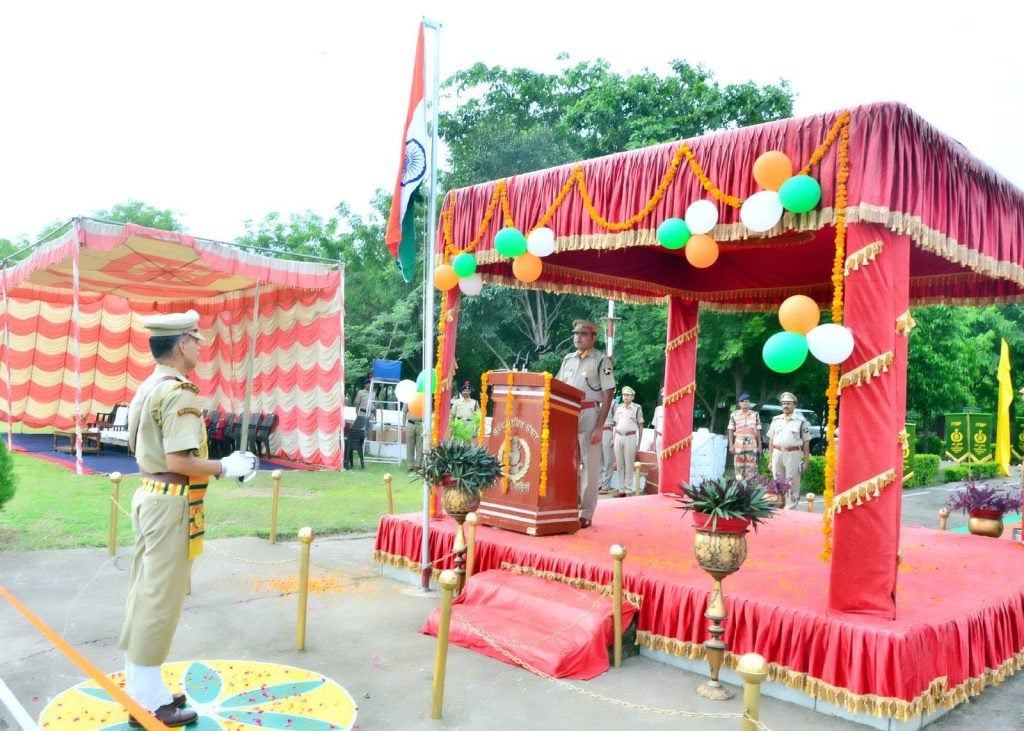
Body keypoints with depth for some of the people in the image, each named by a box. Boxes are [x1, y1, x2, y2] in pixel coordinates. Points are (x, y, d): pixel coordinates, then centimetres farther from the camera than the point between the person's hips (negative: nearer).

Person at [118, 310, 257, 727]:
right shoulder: (179, 392, -18)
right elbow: (178, 462, -25)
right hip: (171, 503, -10)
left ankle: (141, 688, 28)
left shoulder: (147, 389, 11)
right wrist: (227, 467, -13)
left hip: (149, 495, 10)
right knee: (160, 602, 0)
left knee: (144, 596, 16)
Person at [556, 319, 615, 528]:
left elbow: (608, 395, -6)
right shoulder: (568, 359, 14)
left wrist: (599, 426, -13)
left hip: (589, 414, -5)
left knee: (589, 464, -1)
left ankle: (586, 513, 5)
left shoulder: (601, 360, -3)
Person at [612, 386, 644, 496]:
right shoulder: (618, 408, 14)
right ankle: (621, 489, 13)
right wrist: (614, 438, 12)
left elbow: (641, 426, 1)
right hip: (619, 437, 5)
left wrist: (639, 442, -3)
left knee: (629, 464, -3)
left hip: (630, 437, -5)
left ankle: (628, 490, 2)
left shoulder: (637, 408, 1)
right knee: (619, 464, 6)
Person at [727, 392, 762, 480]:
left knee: (751, 467, -1)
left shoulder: (755, 414, 9)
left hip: (752, 444, 1)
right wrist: (731, 445, -2)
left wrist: (759, 445, 6)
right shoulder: (734, 415, 5)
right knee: (739, 467, 0)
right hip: (739, 444, -1)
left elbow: (758, 431, 10)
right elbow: (731, 431, 5)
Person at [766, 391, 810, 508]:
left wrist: (806, 461, -4)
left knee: (792, 484, -2)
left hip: (793, 455, -4)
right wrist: (771, 460, 8)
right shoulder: (776, 420, 13)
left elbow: (806, 443, 1)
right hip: (777, 454, 4)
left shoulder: (801, 421, 2)